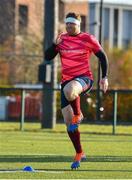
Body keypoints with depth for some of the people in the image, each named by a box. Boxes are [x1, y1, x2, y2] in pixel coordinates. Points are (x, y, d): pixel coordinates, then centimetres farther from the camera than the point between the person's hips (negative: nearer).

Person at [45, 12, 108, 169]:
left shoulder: (88, 39, -1)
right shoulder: (61, 39, 9)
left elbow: (102, 56, 6)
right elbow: (47, 57, 6)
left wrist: (104, 77, -1)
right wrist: (55, 44, -11)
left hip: (84, 77, -5)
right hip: (67, 80, 5)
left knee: (69, 90, -42)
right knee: (68, 122, -1)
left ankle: (78, 115, -13)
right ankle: (79, 153, 14)